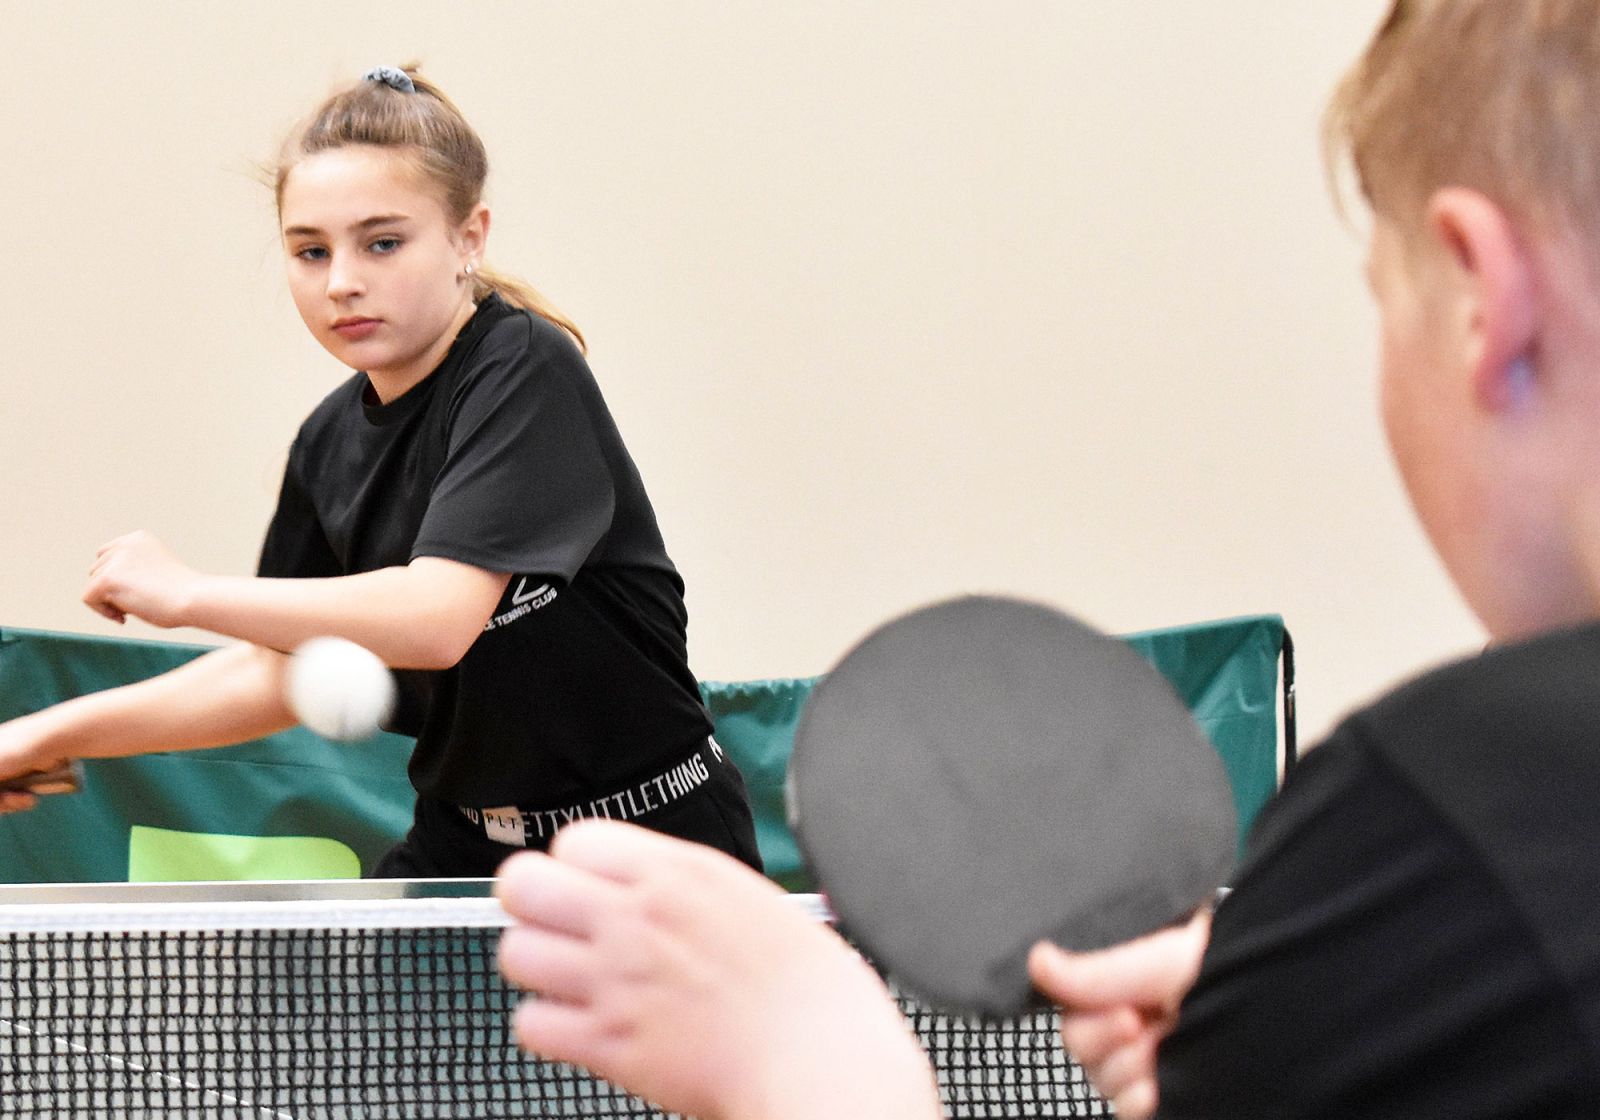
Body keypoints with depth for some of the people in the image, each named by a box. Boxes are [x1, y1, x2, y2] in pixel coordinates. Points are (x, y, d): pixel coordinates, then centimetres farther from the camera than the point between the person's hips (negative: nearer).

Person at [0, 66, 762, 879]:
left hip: (649, 840, -6)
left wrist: (186, 594, -23)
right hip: (462, 851, 7)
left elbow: (437, 617, -30)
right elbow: (282, 672, 12)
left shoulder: (525, 370, -18)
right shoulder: (329, 445, 4)